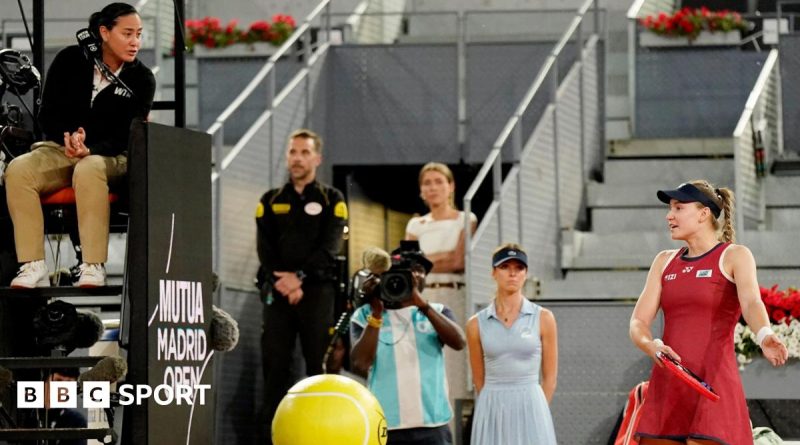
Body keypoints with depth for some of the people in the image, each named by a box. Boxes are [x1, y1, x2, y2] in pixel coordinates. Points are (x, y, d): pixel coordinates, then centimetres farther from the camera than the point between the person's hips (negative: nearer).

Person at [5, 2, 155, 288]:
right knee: (18, 170, -30)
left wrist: (89, 149, -27)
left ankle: (94, 268, -41)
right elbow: (48, 115, 3)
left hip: (111, 157, -2)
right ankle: (33, 267, -33)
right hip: (61, 148, 2)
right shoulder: (70, 60, 1)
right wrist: (68, 137, -19)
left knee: (88, 171, -40)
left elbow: (127, 137, -8)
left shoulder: (142, 79, -2)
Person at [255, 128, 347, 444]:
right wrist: (281, 282, -12)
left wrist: (300, 276, -17)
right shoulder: (270, 202, 15)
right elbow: (265, 249, 4)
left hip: (317, 290, -2)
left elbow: (329, 249, -5)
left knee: (320, 365, -5)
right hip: (277, 291, 2)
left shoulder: (332, 201, 8)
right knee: (275, 364, -2)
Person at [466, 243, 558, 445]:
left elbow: (550, 377, 5)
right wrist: (493, 410, 10)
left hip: (529, 409, -1)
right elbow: (479, 379, 11)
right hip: (492, 412, 1)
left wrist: (536, 411, 2)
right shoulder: (477, 324, 5)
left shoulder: (543, 318, 3)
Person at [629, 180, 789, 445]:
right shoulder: (665, 261, 17)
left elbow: (751, 302, -18)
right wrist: (651, 346, -15)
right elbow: (638, 323, 9)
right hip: (666, 385, 5)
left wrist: (765, 336, -41)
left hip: (713, 384, -5)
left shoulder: (734, 256, 1)